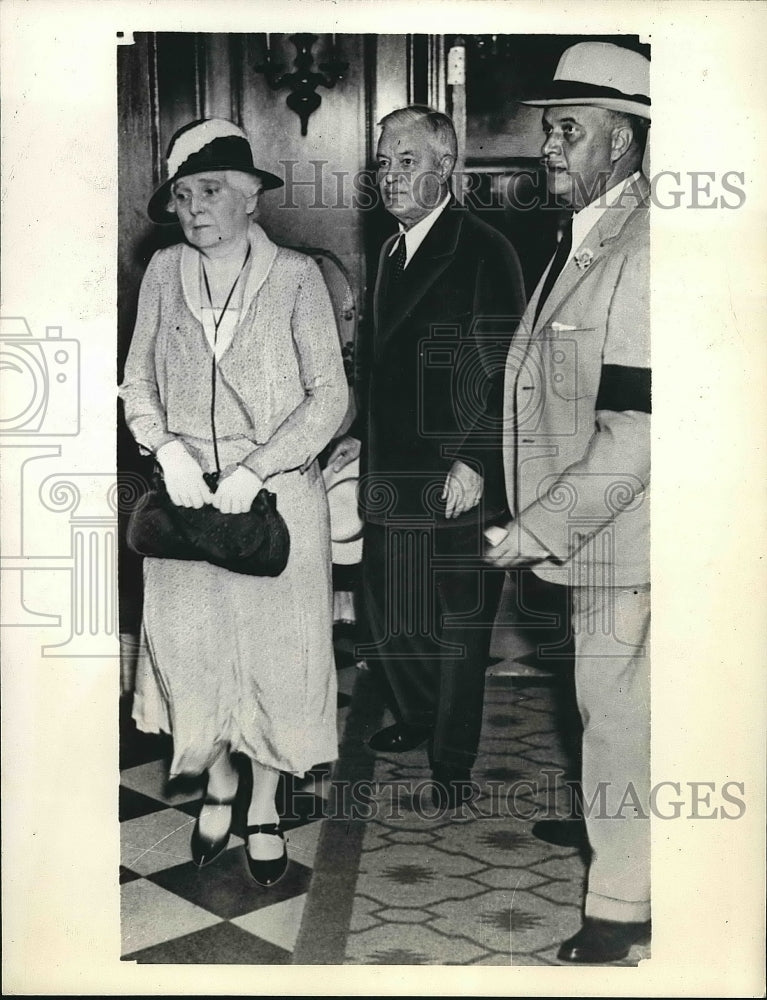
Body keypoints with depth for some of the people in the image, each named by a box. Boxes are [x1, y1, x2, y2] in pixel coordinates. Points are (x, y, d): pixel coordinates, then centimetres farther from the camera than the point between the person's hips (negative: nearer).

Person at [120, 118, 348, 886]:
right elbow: (138, 382, 8)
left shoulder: (296, 277, -6)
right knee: (188, 648, 7)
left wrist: (253, 471, -17)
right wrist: (167, 448, -11)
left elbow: (329, 397, -9)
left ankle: (264, 809, 29)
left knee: (274, 650, 7)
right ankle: (217, 783, 35)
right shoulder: (163, 273, 2)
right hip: (187, 493, 3)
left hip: (277, 495, -2)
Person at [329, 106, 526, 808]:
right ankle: (415, 717, 41)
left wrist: (473, 460, -18)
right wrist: (362, 436, 15)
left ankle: (453, 764, 21)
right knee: (386, 613, 17)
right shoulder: (393, 252, 15)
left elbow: (505, 373, -14)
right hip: (390, 474, 8)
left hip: (456, 481, -8)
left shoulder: (484, 251, -10)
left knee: (455, 625, 5)